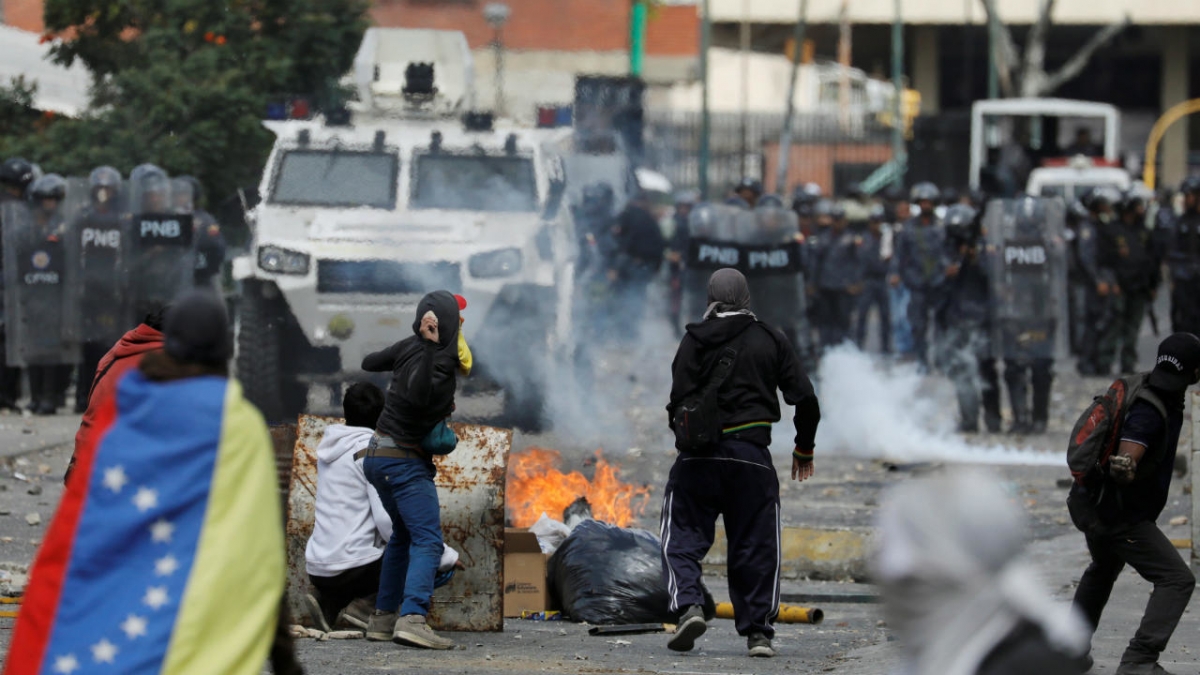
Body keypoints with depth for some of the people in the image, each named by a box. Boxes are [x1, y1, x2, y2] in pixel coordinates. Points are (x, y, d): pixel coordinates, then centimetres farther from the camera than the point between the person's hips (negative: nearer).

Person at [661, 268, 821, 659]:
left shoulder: (695, 340, 2)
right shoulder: (770, 341, 7)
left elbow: (680, 398, -5)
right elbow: (805, 398, 5)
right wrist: (804, 448, 18)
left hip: (700, 455, -1)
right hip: (752, 456, 1)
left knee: (683, 537, 6)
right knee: (756, 546, 8)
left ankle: (688, 606, -16)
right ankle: (758, 630, 7)